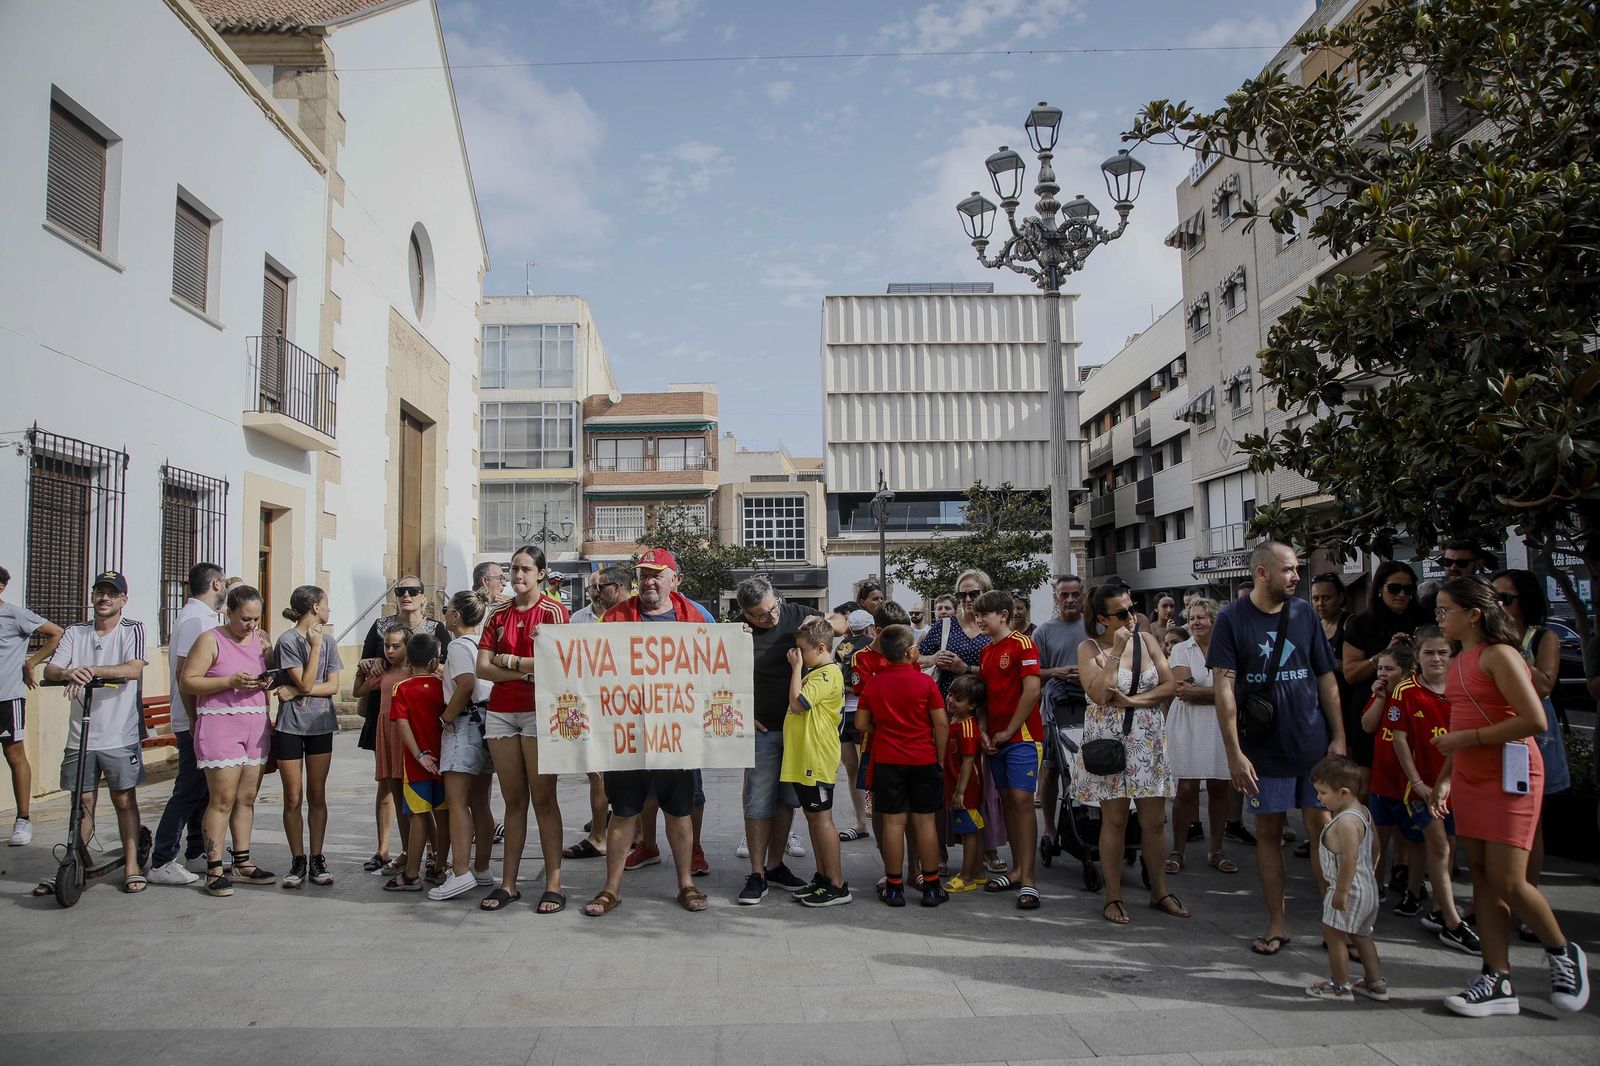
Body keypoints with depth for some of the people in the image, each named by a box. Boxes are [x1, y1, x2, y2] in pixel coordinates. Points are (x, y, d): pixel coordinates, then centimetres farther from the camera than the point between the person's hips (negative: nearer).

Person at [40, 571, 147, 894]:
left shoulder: (132, 630, -1)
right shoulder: (74, 632, 10)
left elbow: (134, 669, -16)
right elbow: (50, 668, -2)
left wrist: (93, 670, -30)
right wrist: (68, 673, -25)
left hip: (120, 736, -3)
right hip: (80, 734, 3)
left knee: (124, 800, 4)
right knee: (83, 803, 11)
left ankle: (132, 866, 12)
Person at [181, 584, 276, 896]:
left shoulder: (261, 639, 14)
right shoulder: (211, 640, -3)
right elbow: (188, 682, -9)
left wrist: (266, 683, 2)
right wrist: (230, 681, -19)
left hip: (256, 725, 6)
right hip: (220, 725, -6)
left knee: (247, 798, 9)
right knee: (222, 799, -7)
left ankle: (242, 863, 17)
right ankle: (214, 870, -1)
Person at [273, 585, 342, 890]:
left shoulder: (328, 642, 6)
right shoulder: (288, 641, -9)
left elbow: (333, 686, -1)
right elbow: (305, 684, -14)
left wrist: (297, 691, -13)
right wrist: (315, 646, -16)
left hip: (321, 726, 4)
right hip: (290, 727, -4)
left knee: (317, 795, 7)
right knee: (293, 798, 3)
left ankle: (317, 860, 13)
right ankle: (298, 861, 12)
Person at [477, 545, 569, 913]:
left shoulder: (553, 611, -2)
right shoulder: (498, 616, 12)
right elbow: (483, 668, 3)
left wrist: (508, 661, -4)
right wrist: (525, 671, -11)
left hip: (539, 711, -4)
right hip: (501, 712, 5)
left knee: (543, 799, -3)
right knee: (513, 800, 9)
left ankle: (553, 884, 1)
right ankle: (508, 883, 14)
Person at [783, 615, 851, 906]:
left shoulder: (827, 674, -16)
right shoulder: (816, 672, 17)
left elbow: (797, 703, -23)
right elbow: (798, 704, 17)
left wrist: (796, 667, -14)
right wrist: (798, 667, 10)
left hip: (817, 759, -10)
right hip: (803, 758, 10)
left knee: (821, 817, -5)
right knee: (813, 816, 15)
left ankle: (837, 885, 1)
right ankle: (823, 877, 24)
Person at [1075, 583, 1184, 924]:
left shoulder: (1146, 640, 4)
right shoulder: (1090, 648, -6)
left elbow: (1169, 686, -1)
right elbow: (1098, 695, -19)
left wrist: (1131, 700, -13)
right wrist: (1116, 651, -18)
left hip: (1148, 741, 3)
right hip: (1109, 739, -3)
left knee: (1154, 820, 6)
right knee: (1115, 819, 1)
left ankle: (1159, 891, 22)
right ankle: (1114, 896, 12)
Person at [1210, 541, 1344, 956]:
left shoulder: (1305, 618, 4)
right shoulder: (1232, 620, -6)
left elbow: (1327, 680, 8)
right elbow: (1224, 687, -10)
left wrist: (1339, 737, 1)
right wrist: (1234, 752, -14)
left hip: (1315, 746, 2)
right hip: (1265, 750, -2)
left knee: (1322, 828, 3)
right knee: (1268, 832, 7)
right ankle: (1277, 924, 18)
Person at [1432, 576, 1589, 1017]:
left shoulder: (1498, 654, -13)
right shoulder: (1460, 661, 14)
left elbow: (1535, 720, -22)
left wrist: (1468, 738, -19)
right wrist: (1445, 777, 10)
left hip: (1509, 777, -8)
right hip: (1470, 779, 9)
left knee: (1507, 881, -7)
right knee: (1482, 877, 7)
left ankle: (1564, 953, 20)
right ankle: (1498, 981, 11)